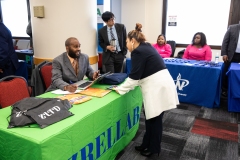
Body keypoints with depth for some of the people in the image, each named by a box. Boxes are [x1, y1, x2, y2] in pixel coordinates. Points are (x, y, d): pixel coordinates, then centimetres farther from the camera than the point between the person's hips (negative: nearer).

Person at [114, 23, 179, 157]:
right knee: (151, 117, 16)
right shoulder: (147, 47, 17)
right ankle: (147, 145, 29)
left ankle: (154, 148, 23)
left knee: (155, 119, 5)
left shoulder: (137, 52, -12)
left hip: (157, 87, -9)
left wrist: (120, 89, -2)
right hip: (159, 84, 9)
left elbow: (134, 76, -14)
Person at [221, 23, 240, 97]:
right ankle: (224, 89, 21)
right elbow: (225, 41, -1)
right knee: (226, 73, 7)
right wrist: (224, 54, -9)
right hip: (231, 55, -1)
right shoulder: (232, 27, 1)